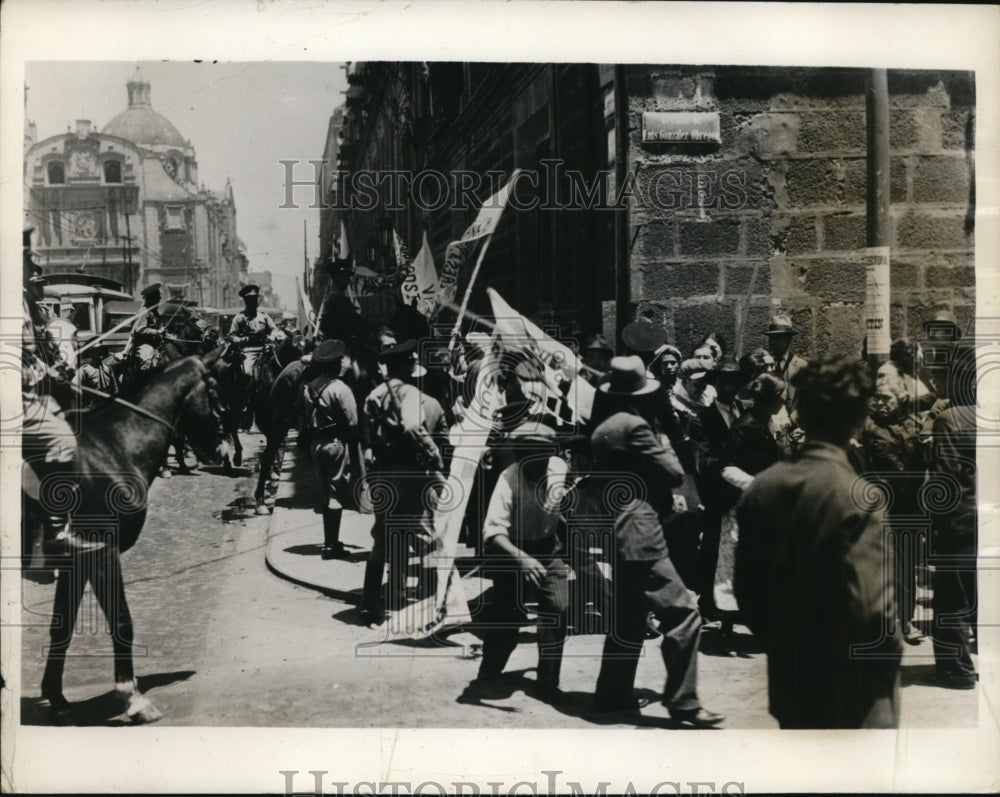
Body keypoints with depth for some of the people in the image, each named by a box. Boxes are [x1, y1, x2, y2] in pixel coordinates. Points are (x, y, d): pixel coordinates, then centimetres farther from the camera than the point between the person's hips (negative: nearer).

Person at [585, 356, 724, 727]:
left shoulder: (601, 430, 14)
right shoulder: (634, 425, -13)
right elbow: (673, 472, -12)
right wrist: (663, 450, 9)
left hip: (615, 539, 10)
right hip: (638, 537, -10)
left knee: (628, 617, 19)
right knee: (682, 614, -8)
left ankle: (613, 694, 25)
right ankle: (683, 703, -8)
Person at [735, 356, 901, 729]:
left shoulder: (762, 486, -1)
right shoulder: (857, 496, -21)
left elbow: (746, 586, 5)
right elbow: (868, 606, -23)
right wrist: (890, 646, -3)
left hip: (789, 679, 6)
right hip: (852, 691, -6)